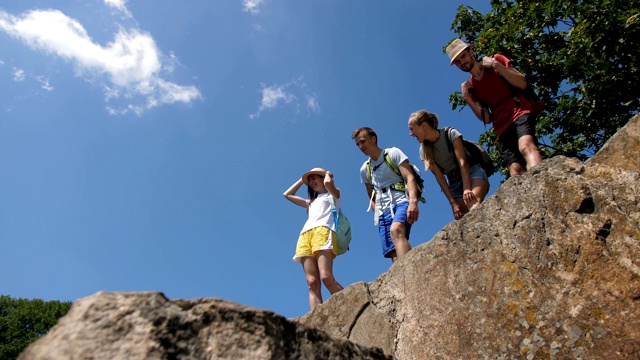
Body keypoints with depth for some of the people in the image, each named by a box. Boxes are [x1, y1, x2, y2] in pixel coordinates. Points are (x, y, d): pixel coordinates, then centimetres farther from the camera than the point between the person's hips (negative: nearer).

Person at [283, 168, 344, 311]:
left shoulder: (334, 194, 23)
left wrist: (328, 174, 21)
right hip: (305, 236, 5)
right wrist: (302, 180, 42)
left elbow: (328, 183, -1)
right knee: (312, 283, -15)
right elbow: (287, 195, 45)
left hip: (323, 231, -5)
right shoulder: (311, 202, 40)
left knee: (326, 277, -26)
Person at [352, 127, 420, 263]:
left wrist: (413, 202, -22)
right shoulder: (364, 169, 21)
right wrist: (377, 212, 7)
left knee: (395, 230, -36)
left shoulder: (393, 153, 7)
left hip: (401, 203, -5)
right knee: (395, 255, -11)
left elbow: (410, 178, -5)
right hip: (383, 211, 5)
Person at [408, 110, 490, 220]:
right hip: (454, 183, 3)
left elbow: (462, 162, -18)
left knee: (473, 204, -33)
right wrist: (453, 203, -12)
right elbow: (439, 177, -5)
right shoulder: (424, 150, 0)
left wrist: (467, 189, -28)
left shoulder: (450, 133, -10)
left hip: (473, 174, -3)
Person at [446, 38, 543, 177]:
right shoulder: (470, 86, 16)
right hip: (502, 125, 3)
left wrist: (496, 65, -7)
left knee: (526, 147, -33)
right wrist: (466, 98, -3)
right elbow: (486, 119, 8)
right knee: (516, 170, -16)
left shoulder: (496, 60, 10)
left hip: (519, 112, -3)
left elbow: (522, 84, -1)